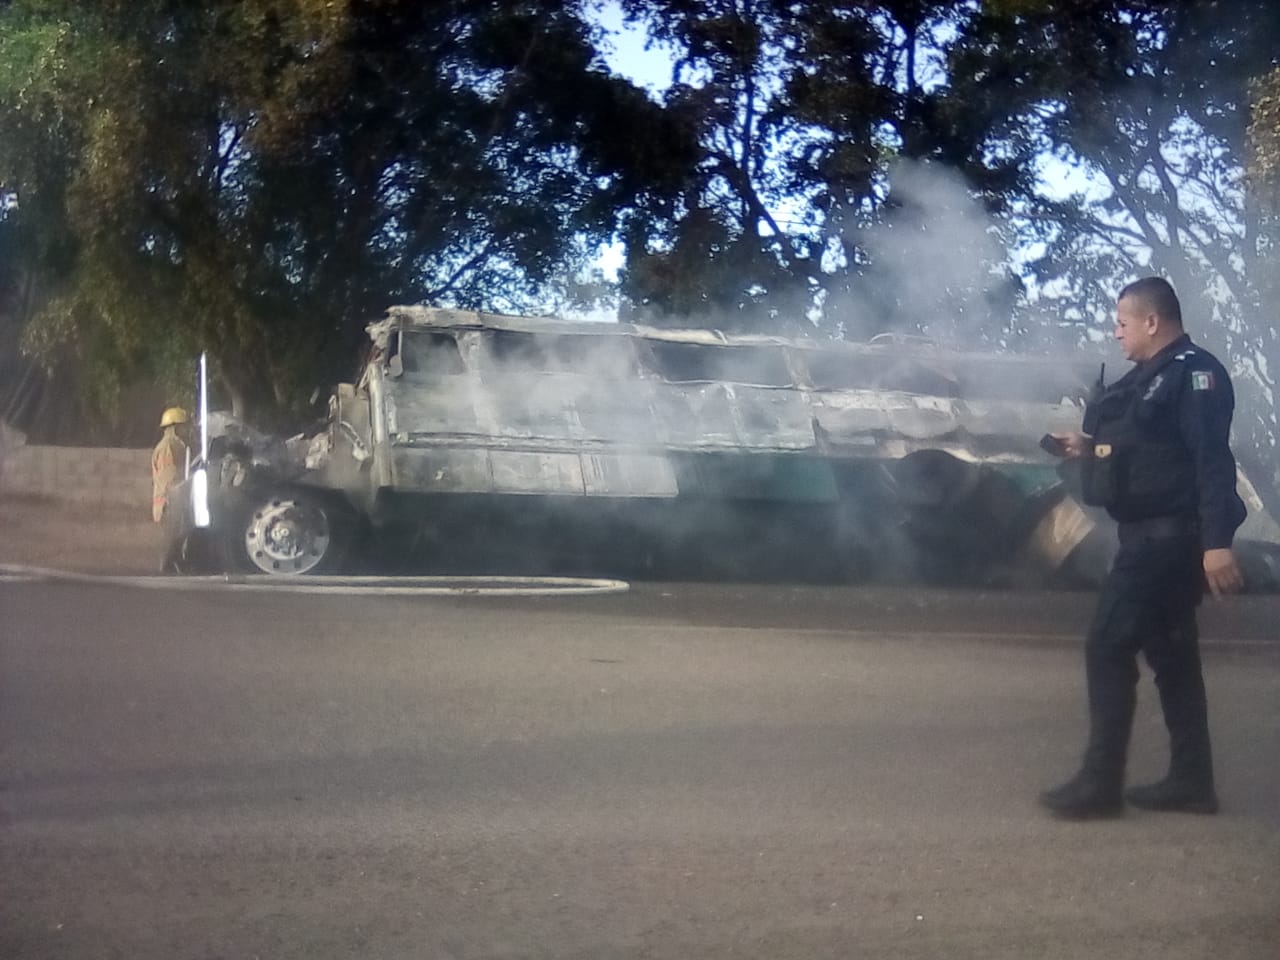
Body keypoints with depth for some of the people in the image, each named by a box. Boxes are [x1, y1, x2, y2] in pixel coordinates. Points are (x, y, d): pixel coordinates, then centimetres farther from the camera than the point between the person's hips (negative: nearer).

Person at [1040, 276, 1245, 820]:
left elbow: (1212, 460, -23)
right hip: (1155, 534, 11)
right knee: (1169, 653, 13)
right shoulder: (1153, 375, 17)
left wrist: (1217, 541, -30)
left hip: (1168, 536, -11)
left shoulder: (1194, 373, -15)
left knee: (1107, 648, -9)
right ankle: (1190, 781, 19)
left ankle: (1100, 784, -5)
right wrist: (1091, 448, 11)